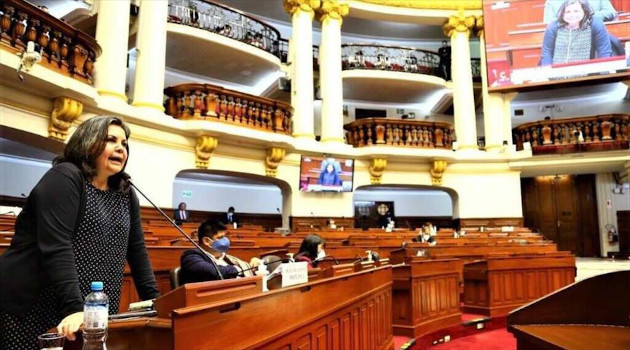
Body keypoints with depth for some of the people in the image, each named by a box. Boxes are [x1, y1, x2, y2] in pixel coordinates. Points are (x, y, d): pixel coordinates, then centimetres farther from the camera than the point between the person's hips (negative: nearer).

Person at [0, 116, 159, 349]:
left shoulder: (125, 195, 9)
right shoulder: (64, 177, -11)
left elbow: (136, 250, 10)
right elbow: (56, 248, -21)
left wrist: (154, 301, 4)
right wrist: (73, 308, -28)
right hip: (34, 310, -6)